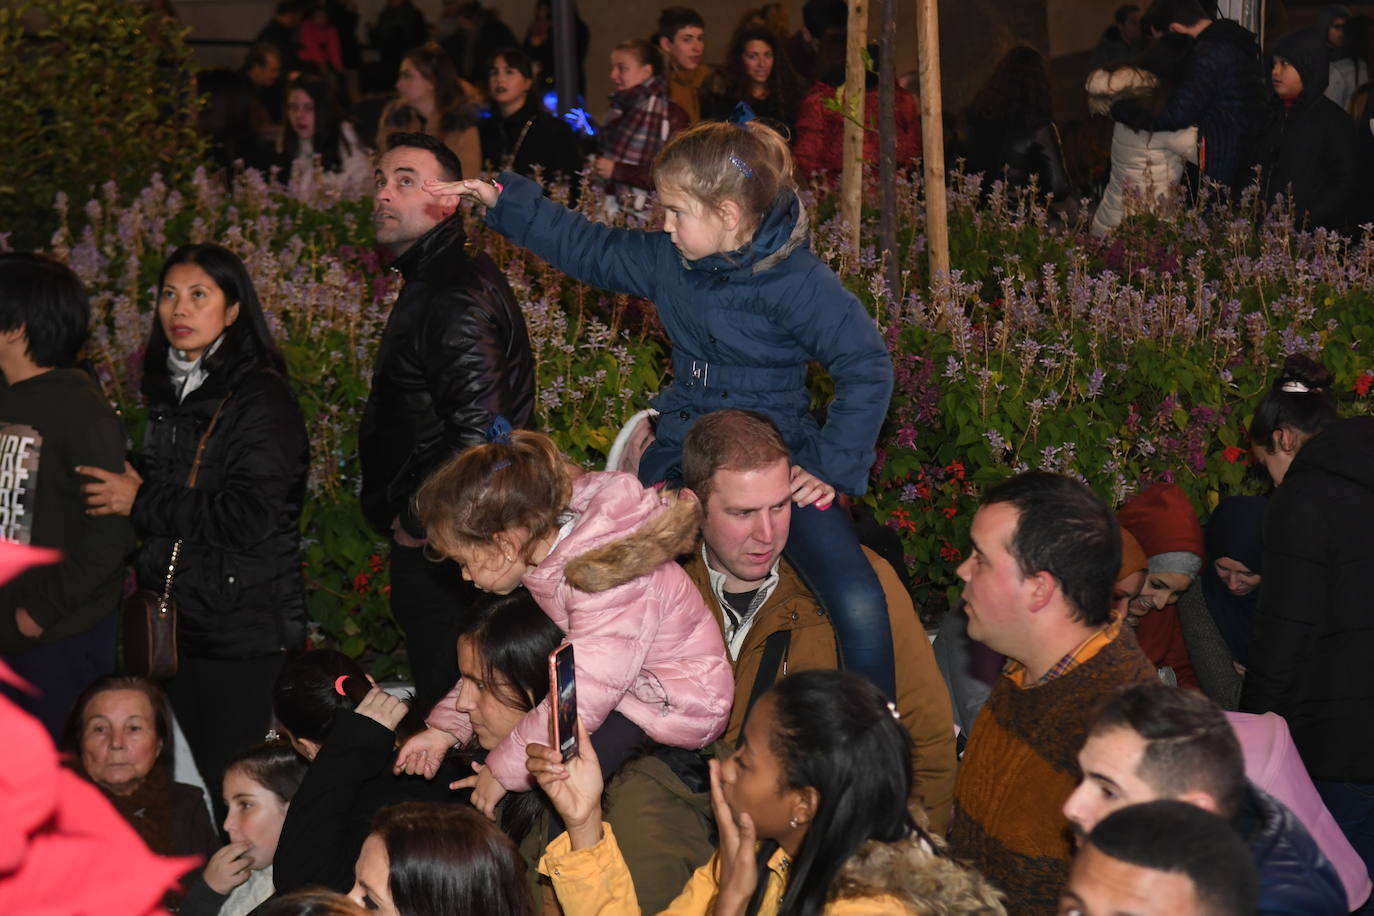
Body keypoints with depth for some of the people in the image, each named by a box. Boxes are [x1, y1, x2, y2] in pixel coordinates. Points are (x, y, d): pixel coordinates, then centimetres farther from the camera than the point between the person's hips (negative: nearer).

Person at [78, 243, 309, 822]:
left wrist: (141, 504, -13)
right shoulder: (169, 393, 15)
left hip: (246, 631, -7)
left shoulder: (261, 396, -9)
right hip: (177, 623, 7)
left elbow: (250, 517, -19)